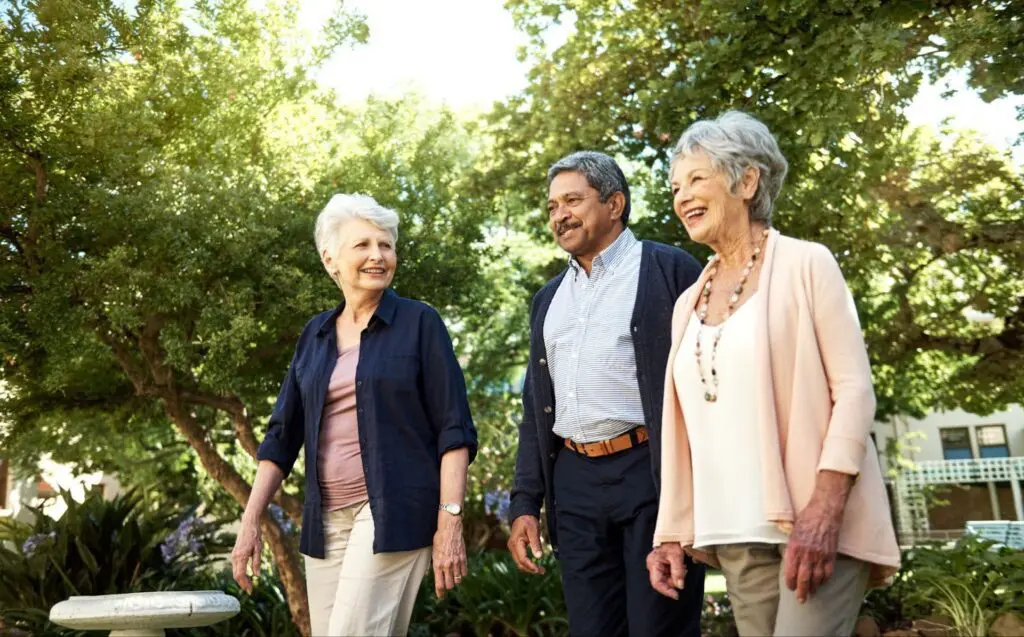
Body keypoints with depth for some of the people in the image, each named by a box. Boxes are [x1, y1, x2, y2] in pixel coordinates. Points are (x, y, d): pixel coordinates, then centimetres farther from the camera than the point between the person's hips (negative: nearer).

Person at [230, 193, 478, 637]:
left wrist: (450, 520, -14)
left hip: (393, 512, -5)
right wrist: (250, 523, 6)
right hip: (325, 519, 5)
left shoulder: (419, 323, -3)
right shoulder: (315, 334, 11)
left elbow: (453, 428, -6)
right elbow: (283, 434, 12)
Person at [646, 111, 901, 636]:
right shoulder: (688, 303, 15)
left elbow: (854, 389, -8)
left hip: (817, 524, -5)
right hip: (737, 535, 5)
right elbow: (684, 429, 14)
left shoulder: (805, 265, 0)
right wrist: (672, 532, 8)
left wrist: (823, 510, -19)